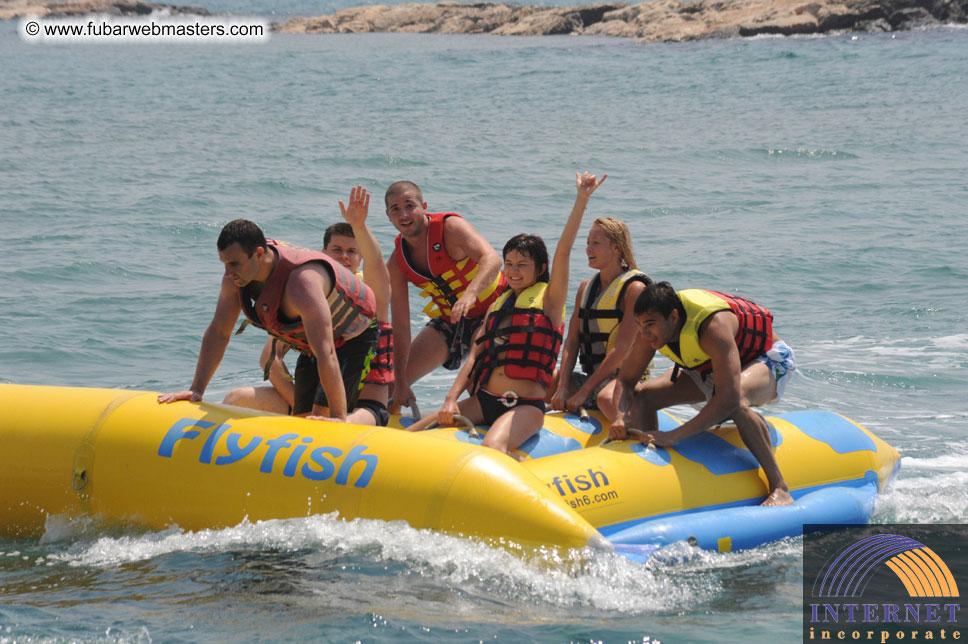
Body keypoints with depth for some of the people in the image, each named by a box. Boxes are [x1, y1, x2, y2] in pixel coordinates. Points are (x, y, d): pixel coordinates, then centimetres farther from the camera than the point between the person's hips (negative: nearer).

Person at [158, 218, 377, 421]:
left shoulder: (301, 284, -40)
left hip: (354, 339, -8)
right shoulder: (235, 275, -16)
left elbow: (326, 355, -43)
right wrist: (197, 389, -7)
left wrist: (338, 418, -45)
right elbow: (218, 332, -4)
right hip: (310, 347, 8)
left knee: (322, 416, -23)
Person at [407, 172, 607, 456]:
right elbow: (475, 356, 12)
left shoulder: (548, 300, 4)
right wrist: (451, 399, -2)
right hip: (483, 400, 6)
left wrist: (581, 200, -18)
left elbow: (563, 251, -8)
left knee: (492, 447, -38)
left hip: (526, 405, -6)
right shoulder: (498, 306, 20)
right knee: (411, 437, -12)